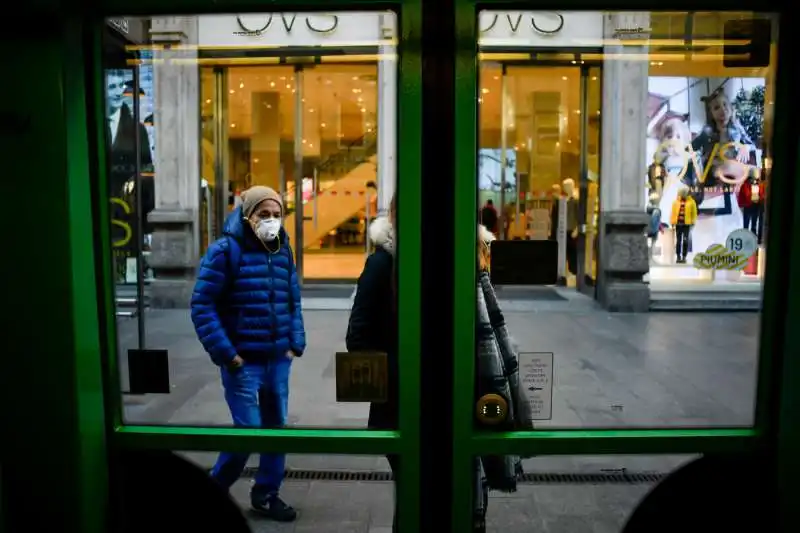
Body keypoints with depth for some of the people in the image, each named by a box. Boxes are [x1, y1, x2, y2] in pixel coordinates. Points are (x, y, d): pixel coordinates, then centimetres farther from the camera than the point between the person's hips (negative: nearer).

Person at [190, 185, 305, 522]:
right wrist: (225, 354, -16)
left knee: (276, 428, 13)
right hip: (242, 362, -6)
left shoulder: (283, 252, 7)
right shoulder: (226, 250, -10)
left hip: (278, 360, 6)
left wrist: (296, 344, 4)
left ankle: (266, 495, 31)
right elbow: (202, 305, -13)